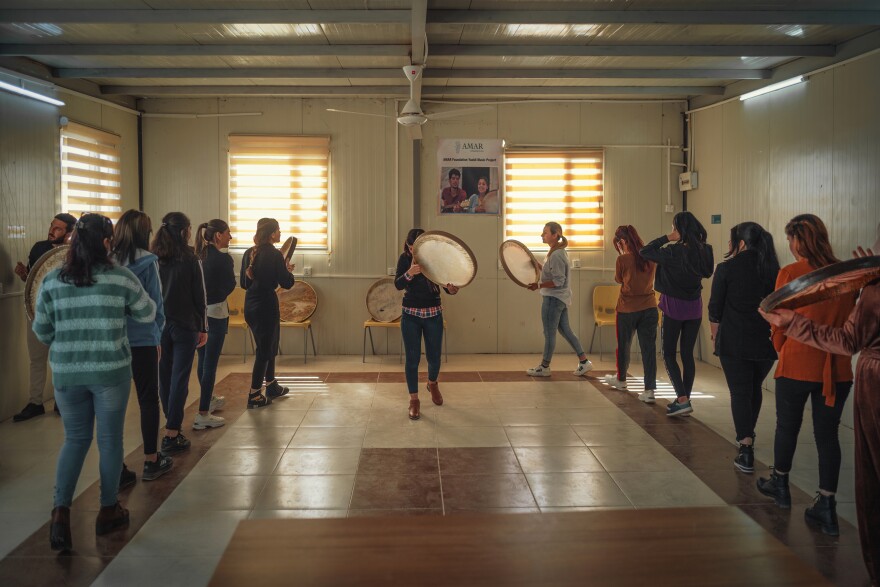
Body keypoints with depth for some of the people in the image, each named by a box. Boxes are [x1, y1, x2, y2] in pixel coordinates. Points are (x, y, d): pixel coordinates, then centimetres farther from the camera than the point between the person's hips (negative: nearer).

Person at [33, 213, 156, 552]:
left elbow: (41, 330, 7)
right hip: (111, 372, -3)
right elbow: (148, 314, 5)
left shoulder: (52, 281, 0)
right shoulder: (121, 278, -8)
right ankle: (108, 511, 23)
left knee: (75, 439, 16)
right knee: (110, 439, 11)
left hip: (66, 373, 3)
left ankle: (61, 511, 3)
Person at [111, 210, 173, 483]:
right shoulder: (147, 262, -10)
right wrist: (157, 335, 8)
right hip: (142, 340, -3)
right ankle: (151, 461, 21)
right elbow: (155, 302, -6)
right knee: (148, 400, 12)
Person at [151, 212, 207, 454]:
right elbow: (199, 298, -6)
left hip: (159, 324, 5)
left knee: (164, 377, 15)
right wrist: (203, 328, 3)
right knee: (180, 378, -2)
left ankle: (172, 423, 29)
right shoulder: (190, 260, -10)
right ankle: (172, 435, -4)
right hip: (184, 326, -4)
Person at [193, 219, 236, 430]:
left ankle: (209, 399, 40)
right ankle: (203, 415, -4)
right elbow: (231, 285, -2)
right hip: (215, 312, -7)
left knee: (203, 359, 20)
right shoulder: (223, 258, -14)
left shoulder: (198, 256, 5)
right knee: (210, 363, -4)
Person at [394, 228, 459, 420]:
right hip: (410, 315, 0)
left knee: (434, 357, 9)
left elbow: (448, 286, -10)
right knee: (412, 358, 1)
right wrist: (410, 272, -35)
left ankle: (433, 384, 41)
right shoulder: (404, 258, -7)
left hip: (433, 314, 0)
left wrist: (452, 289, -35)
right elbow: (398, 284, -16)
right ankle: (414, 400, 14)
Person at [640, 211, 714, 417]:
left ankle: (682, 399, -8)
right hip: (694, 307, 5)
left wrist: (666, 238, -8)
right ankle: (684, 400, 17)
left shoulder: (673, 252, -19)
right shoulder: (705, 252, -3)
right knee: (687, 354, 12)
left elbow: (644, 252, -12)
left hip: (674, 307, -5)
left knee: (669, 354, 4)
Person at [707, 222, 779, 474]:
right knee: (755, 388, 21)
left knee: (740, 392, 0)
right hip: (766, 342, 4)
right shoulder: (773, 269, 4)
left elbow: (715, 309, -3)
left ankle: (746, 448, -6)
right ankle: (748, 435, 38)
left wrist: (716, 335, 12)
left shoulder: (727, 268, -7)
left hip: (734, 342, -4)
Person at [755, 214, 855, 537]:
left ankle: (780, 484, 34)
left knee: (787, 427, 16)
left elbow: (780, 322, -5)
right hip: (837, 368, 3)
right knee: (827, 434, 9)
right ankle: (826, 505, 11)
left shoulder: (790, 273, -11)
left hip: (797, 365, -3)